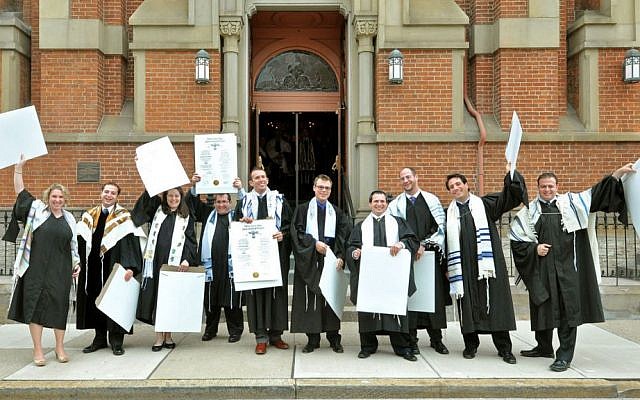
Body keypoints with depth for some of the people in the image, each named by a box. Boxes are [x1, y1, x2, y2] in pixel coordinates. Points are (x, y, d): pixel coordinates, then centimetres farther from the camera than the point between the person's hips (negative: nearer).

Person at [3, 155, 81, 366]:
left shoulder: (69, 218, 10)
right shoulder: (37, 209, 3)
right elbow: (20, 191, -1)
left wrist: (77, 263, 10)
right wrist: (18, 168, -8)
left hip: (61, 270, 2)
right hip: (37, 268, -2)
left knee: (59, 306, 5)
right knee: (35, 305, 0)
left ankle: (60, 347, 17)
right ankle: (38, 349, 9)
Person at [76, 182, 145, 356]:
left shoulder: (123, 218, -5)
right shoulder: (89, 216, 10)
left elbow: (131, 243, -14)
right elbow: (80, 242, 11)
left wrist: (130, 267, -24)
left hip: (114, 268, -5)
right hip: (92, 268, 5)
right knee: (94, 301, 11)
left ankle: (116, 341, 10)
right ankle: (100, 339, 23)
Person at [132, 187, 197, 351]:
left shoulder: (186, 218, 10)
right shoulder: (157, 211, 15)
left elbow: (191, 241, 4)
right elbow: (138, 212, 4)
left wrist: (187, 259, -11)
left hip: (174, 263, -1)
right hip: (155, 261, 1)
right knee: (155, 296, -1)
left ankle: (168, 335, 14)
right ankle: (159, 336, 5)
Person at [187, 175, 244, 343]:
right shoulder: (208, 213, 16)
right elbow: (193, 202, 11)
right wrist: (194, 186, -5)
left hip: (231, 263, -2)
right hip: (211, 263, 2)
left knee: (232, 298, 1)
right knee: (211, 299, 8)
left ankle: (235, 330, 10)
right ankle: (210, 329, 20)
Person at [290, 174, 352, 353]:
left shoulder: (337, 212, 12)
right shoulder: (303, 209, 7)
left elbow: (343, 236, 4)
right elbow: (297, 232, -3)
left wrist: (340, 256, -10)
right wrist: (314, 244, -13)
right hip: (309, 261, -1)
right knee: (310, 298, 0)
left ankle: (334, 339, 11)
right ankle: (312, 339, 7)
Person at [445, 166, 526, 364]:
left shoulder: (484, 205, 8)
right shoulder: (449, 214, 12)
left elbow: (508, 197, -4)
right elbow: (447, 242, 11)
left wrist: (511, 175, -21)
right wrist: (449, 268, 5)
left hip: (487, 263, -1)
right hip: (463, 267, 1)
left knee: (495, 303, -1)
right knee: (467, 305, 3)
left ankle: (504, 348, 7)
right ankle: (471, 344, 17)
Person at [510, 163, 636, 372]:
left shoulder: (570, 203, 6)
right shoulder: (529, 211, 5)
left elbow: (596, 194, 2)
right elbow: (516, 239, 6)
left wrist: (617, 173, -7)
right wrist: (534, 249, -8)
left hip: (567, 268, -1)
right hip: (541, 269, 1)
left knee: (568, 310, -5)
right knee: (543, 309, 10)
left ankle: (565, 355, -1)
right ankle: (544, 347, 27)